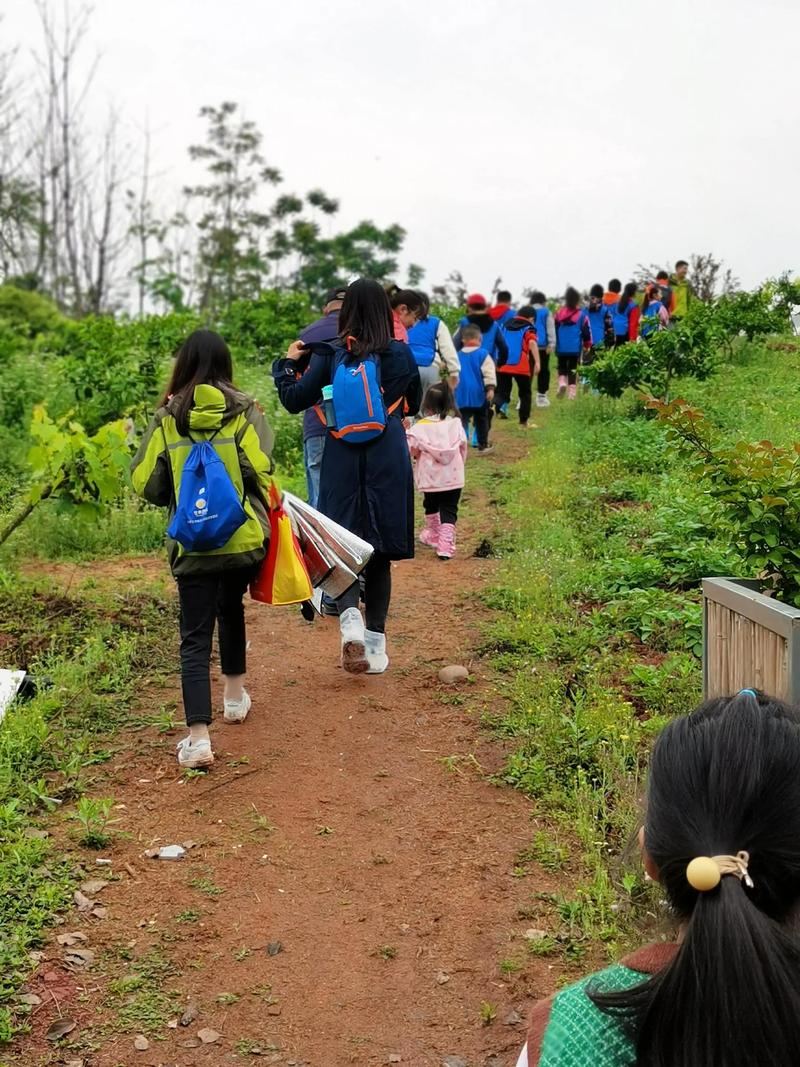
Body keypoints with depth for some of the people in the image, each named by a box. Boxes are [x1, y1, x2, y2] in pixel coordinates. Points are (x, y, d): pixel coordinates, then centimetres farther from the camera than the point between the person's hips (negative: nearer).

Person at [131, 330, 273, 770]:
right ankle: (235, 695, 40)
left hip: (193, 544, -1)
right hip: (244, 537, 1)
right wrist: (264, 509, 5)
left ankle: (198, 736, -9)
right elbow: (258, 469, -15)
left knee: (195, 638, 2)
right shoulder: (244, 411, -3)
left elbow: (146, 483, -2)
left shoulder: (166, 418, -1)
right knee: (230, 606, 27)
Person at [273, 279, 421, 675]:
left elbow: (294, 401, -1)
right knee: (379, 551, 11)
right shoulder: (401, 354, -2)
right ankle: (375, 642, 14)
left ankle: (349, 614, -20)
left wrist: (287, 362, 14)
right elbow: (413, 405, 12)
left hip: (342, 462, -1)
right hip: (389, 462, 1)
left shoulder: (330, 355, -4)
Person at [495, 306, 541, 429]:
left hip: (503, 366, 3)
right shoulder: (529, 328, 2)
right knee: (525, 393, 14)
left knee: (502, 391, 9)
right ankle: (524, 422, 18)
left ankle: (498, 405, -26)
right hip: (521, 367, -3)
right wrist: (537, 362, -22)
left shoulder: (506, 325, 17)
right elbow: (532, 343, -15)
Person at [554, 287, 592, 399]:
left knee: (562, 367, 18)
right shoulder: (582, 315, -4)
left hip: (561, 348, 1)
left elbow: (554, 330, 4)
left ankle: (562, 382, -7)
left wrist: (554, 344, 14)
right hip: (575, 348, -1)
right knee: (572, 369, 7)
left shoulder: (559, 313, 1)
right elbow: (586, 331, -2)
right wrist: (587, 345, 12)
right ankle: (572, 392, 5)